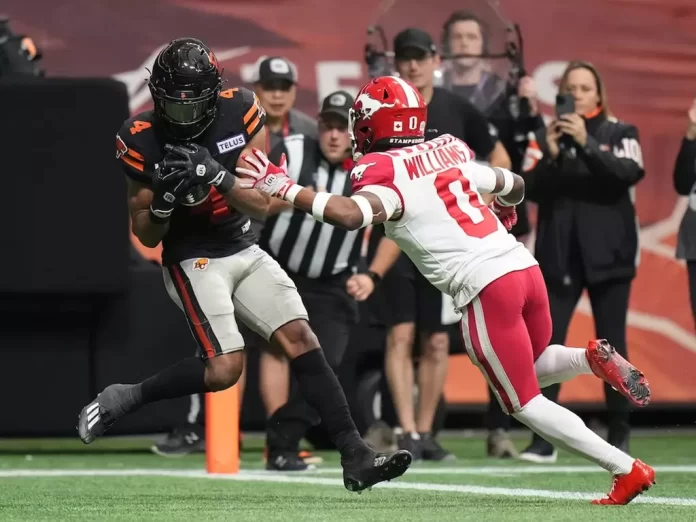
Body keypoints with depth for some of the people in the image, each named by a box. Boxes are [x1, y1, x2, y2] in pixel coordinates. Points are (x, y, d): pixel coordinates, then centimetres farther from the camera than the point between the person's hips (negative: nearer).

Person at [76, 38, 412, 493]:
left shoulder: (240, 113, -10)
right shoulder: (142, 140, -14)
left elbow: (262, 203, -10)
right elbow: (147, 237, -7)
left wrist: (217, 175, -27)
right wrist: (163, 200, -29)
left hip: (245, 250, 4)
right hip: (193, 261, -4)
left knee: (301, 339, -7)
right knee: (225, 368, -19)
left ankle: (356, 457, -6)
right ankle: (122, 400, 0)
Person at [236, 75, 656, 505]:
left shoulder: (386, 175, -5)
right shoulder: (451, 152, 16)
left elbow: (350, 215, -25)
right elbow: (515, 186, 28)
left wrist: (284, 188, -16)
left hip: (486, 288, -7)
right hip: (524, 264, 7)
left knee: (526, 403, 8)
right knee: (532, 369, 32)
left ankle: (628, 469, 4)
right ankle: (593, 358, 2)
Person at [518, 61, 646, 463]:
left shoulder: (620, 133, 4)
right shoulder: (546, 138, 8)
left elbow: (630, 173, -14)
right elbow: (531, 189, -2)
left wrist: (585, 144, -22)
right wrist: (550, 156, -17)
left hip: (608, 253, -1)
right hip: (558, 255, 1)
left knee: (611, 345, 1)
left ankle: (620, 436, 9)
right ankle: (543, 439, -6)